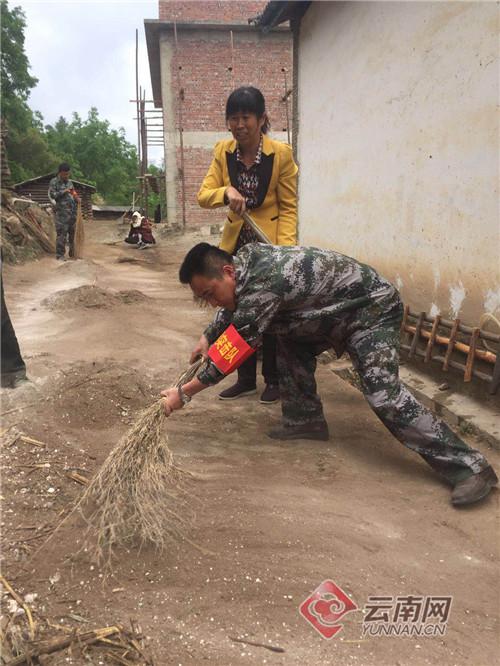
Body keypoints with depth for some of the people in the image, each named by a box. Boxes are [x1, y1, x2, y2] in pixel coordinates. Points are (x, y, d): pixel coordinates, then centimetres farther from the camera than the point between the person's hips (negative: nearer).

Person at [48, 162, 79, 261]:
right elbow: (52, 195, -9)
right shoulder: (54, 182, 1)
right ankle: (60, 255, 0)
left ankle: (73, 254, 18)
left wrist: (76, 198, 3)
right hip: (62, 213, -6)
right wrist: (64, 191, -15)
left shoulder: (69, 182, 18)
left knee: (73, 233, 8)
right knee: (61, 234, -6)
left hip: (73, 212, 6)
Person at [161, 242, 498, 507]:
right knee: (291, 346, 12)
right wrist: (208, 337, 26)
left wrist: (184, 393, -18)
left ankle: (471, 466, -15)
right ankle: (306, 420, 21)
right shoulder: (246, 260, -1)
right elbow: (231, 309, 22)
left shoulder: (262, 285, -30)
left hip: (373, 306, -10)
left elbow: (232, 351, -25)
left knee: (383, 392, -20)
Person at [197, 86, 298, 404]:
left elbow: (289, 207, -10)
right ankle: (246, 379, 24)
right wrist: (226, 192, -27)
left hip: (270, 244, -4)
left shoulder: (281, 153, -13)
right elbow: (203, 195, -6)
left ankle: (274, 380, 21)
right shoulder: (223, 152, -2)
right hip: (236, 243, 4)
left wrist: (285, 248, -22)